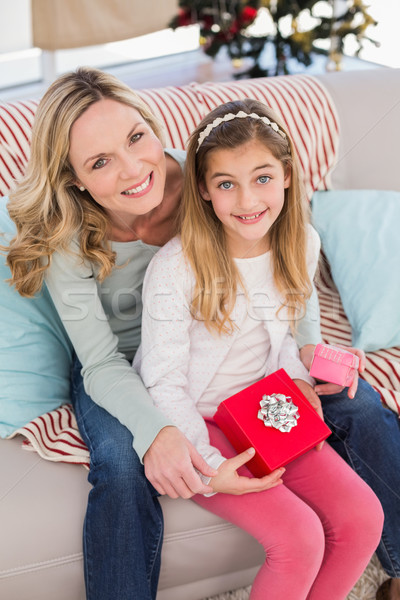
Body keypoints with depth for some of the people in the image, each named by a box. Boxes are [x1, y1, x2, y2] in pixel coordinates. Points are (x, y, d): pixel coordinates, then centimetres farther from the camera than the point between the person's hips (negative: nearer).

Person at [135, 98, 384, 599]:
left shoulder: (303, 245, -5)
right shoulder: (174, 269, -22)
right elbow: (164, 384, -14)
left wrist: (297, 379, -5)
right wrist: (208, 468, -20)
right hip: (196, 422, -5)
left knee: (363, 518, -8)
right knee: (299, 538, -20)